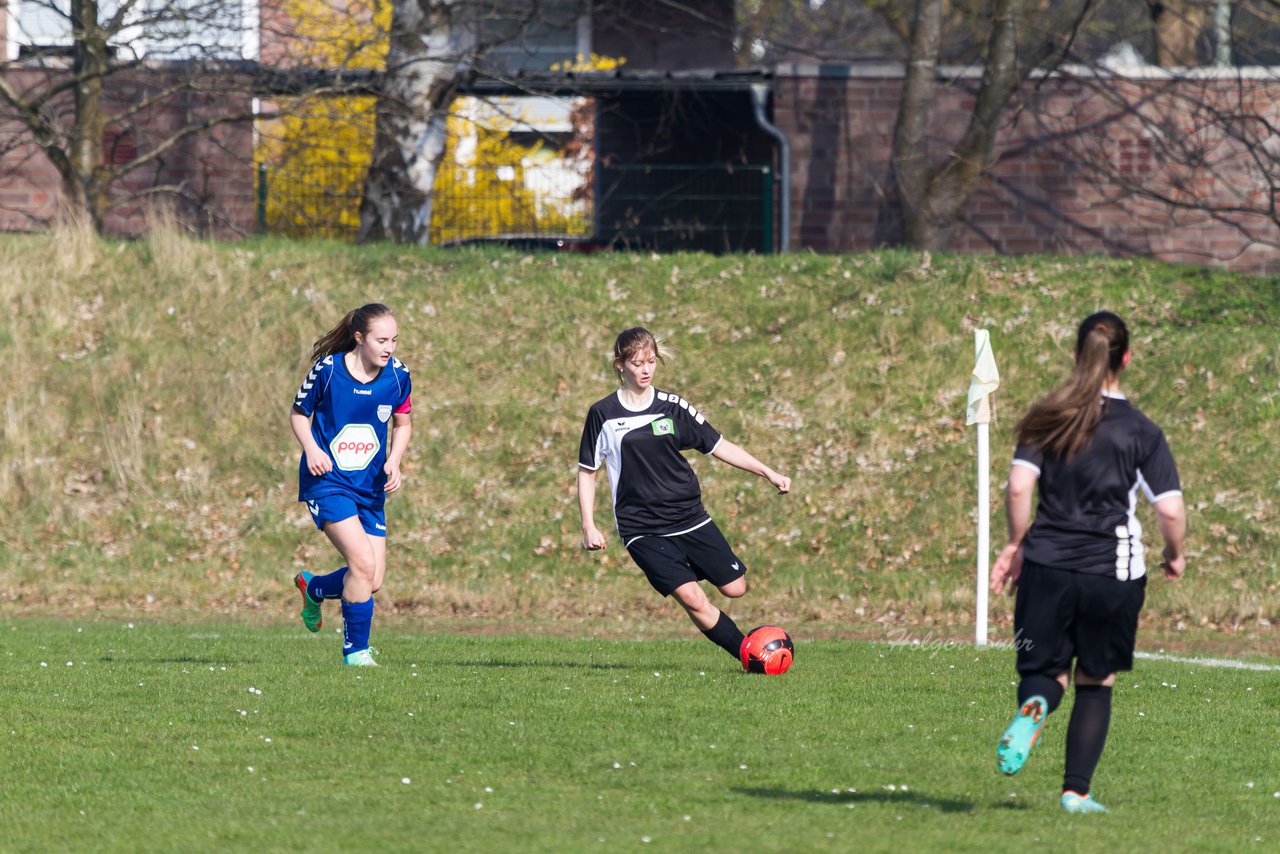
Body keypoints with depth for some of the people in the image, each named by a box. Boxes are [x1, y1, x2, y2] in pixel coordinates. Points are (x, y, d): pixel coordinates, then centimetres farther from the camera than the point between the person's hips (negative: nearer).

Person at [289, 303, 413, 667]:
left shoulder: (397, 376, -3)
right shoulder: (328, 369, -13)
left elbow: (402, 422, 13)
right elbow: (298, 412, 1)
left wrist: (393, 462, -4)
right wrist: (311, 449, -16)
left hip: (370, 486, 5)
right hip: (327, 481, -5)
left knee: (373, 581, 1)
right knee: (364, 563, -20)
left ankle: (313, 588, 34)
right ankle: (355, 650, -5)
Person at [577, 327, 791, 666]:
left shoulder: (672, 407, 4)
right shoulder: (603, 415, -2)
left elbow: (718, 446, 8)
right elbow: (587, 471, 5)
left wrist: (768, 473, 2)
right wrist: (589, 527, -2)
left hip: (690, 519, 3)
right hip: (642, 531, -3)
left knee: (735, 588, -1)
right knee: (693, 599, -19)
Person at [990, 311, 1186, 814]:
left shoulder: (1045, 422, 2)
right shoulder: (1141, 433, -3)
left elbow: (1019, 487, -8)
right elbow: (1171, 510, -7)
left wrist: (1016, 545, 7)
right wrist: (1175, 555, 13)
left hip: (1046, 565, 1)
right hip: (1113, 573, -1)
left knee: (1046, 673, 11)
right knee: (1096, 682, 15)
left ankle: (1032, 708, -26)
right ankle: (1076, 791, 10)